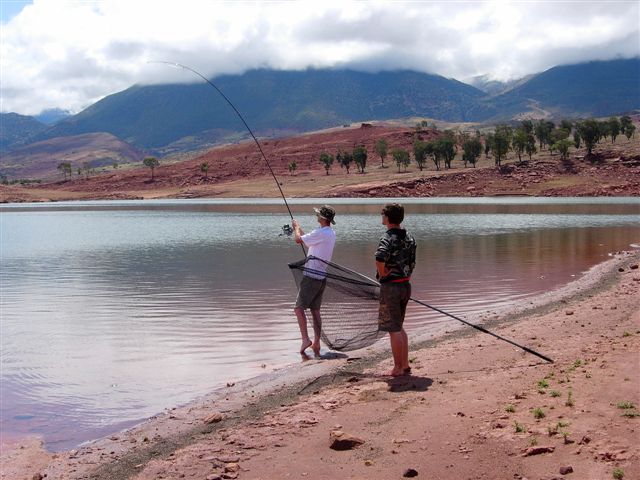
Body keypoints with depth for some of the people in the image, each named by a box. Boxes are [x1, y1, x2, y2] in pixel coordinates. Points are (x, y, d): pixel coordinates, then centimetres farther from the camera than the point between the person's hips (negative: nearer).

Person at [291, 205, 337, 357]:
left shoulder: (320, 233, -18)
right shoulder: (331, 233, 11)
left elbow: (298, 240, -12)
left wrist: (296, 227, 7)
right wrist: (298, 229, 28)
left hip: (311, 276, -9)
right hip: (321, 277, 9)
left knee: (299, 307, -5)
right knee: (315, 310, 12)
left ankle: (305, 339, -11)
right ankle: (316, 343, 13)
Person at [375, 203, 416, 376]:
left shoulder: (387, 238, -17)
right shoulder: (409, 238, 9)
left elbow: (380, 258, -35)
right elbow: (412, 263, 13)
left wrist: (382, 274, -18)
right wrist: (405, 277, 18)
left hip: (390, 286, -8)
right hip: (406, 285, 8)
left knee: (394, 329, 0)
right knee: (399, 327, 19)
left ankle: (398, 368, 6)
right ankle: (405, 365, 22)